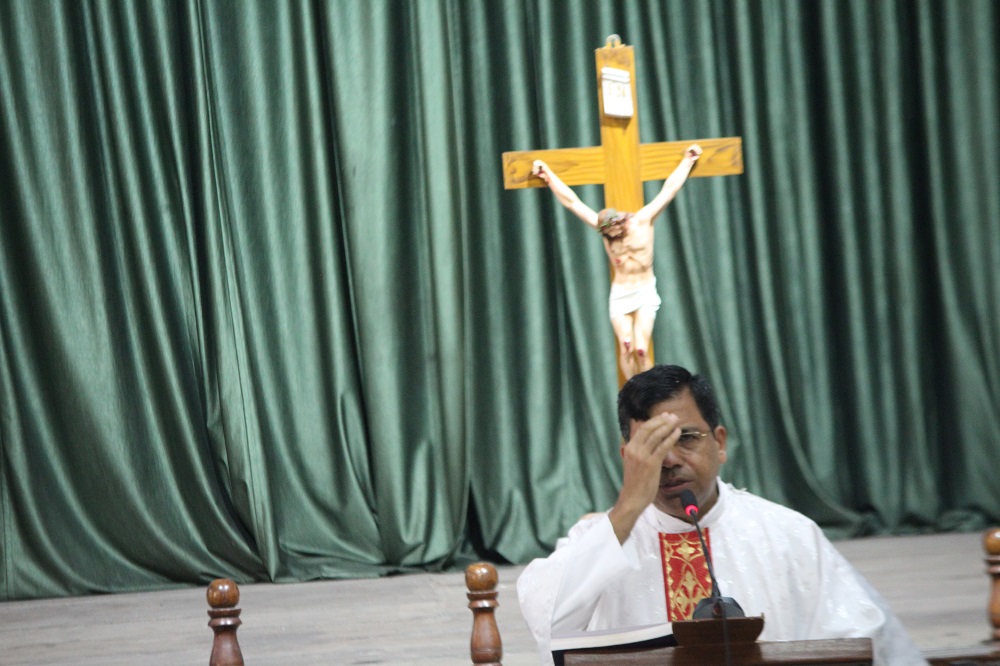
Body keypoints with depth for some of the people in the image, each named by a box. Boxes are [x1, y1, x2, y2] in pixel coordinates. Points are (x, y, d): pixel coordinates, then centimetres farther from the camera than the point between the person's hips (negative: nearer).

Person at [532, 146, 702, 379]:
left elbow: (669, 189, 0)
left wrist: (688, 160, 5)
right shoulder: (603, 227, -2)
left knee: (641, 349, -11)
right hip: (619, 296, 2)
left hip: (645, 294, -2)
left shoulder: (643, 220, -7)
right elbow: (571, 201, 0)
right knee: (626, 348, -8)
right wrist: (548, 174, 1)